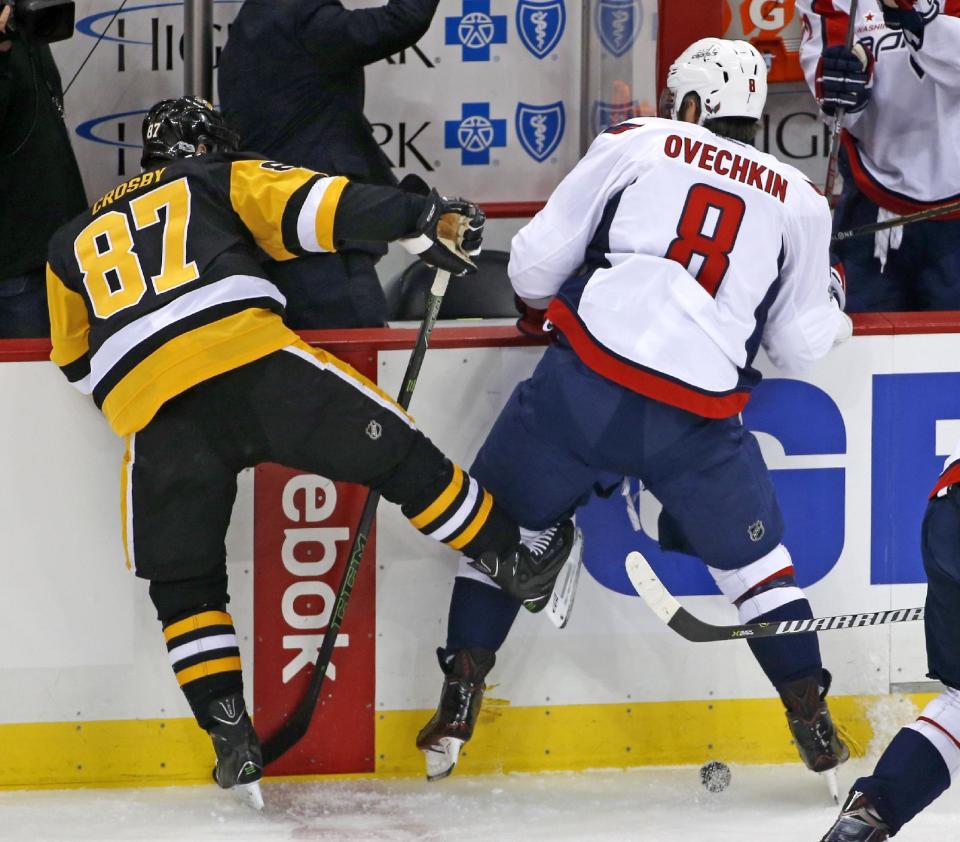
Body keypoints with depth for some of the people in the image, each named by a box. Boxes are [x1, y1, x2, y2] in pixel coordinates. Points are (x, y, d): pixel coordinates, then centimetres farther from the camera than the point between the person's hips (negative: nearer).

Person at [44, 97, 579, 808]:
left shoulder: (71, 243, 32)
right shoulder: (220, 182, 22)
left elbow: (76, 362, 37)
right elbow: (311, 206, 5)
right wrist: (422, 221, -2)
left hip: (157, 423, 2)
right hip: (256, 364, -2)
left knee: (183, 587, 13)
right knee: (399, 456, 14)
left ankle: (233, 738, 6)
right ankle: (518, 563, 19)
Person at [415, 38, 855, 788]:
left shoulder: (637, 144, 10)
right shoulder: (799, 202, 14)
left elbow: (535, 266, 7)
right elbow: (801, 347, 16)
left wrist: (548, 296, 30)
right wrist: (831, 306, 37)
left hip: (583, 383, -1)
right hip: (696, 416, 1)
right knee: (753, 556, 19)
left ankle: (459, 700, 10)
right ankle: (814, 720, 14)